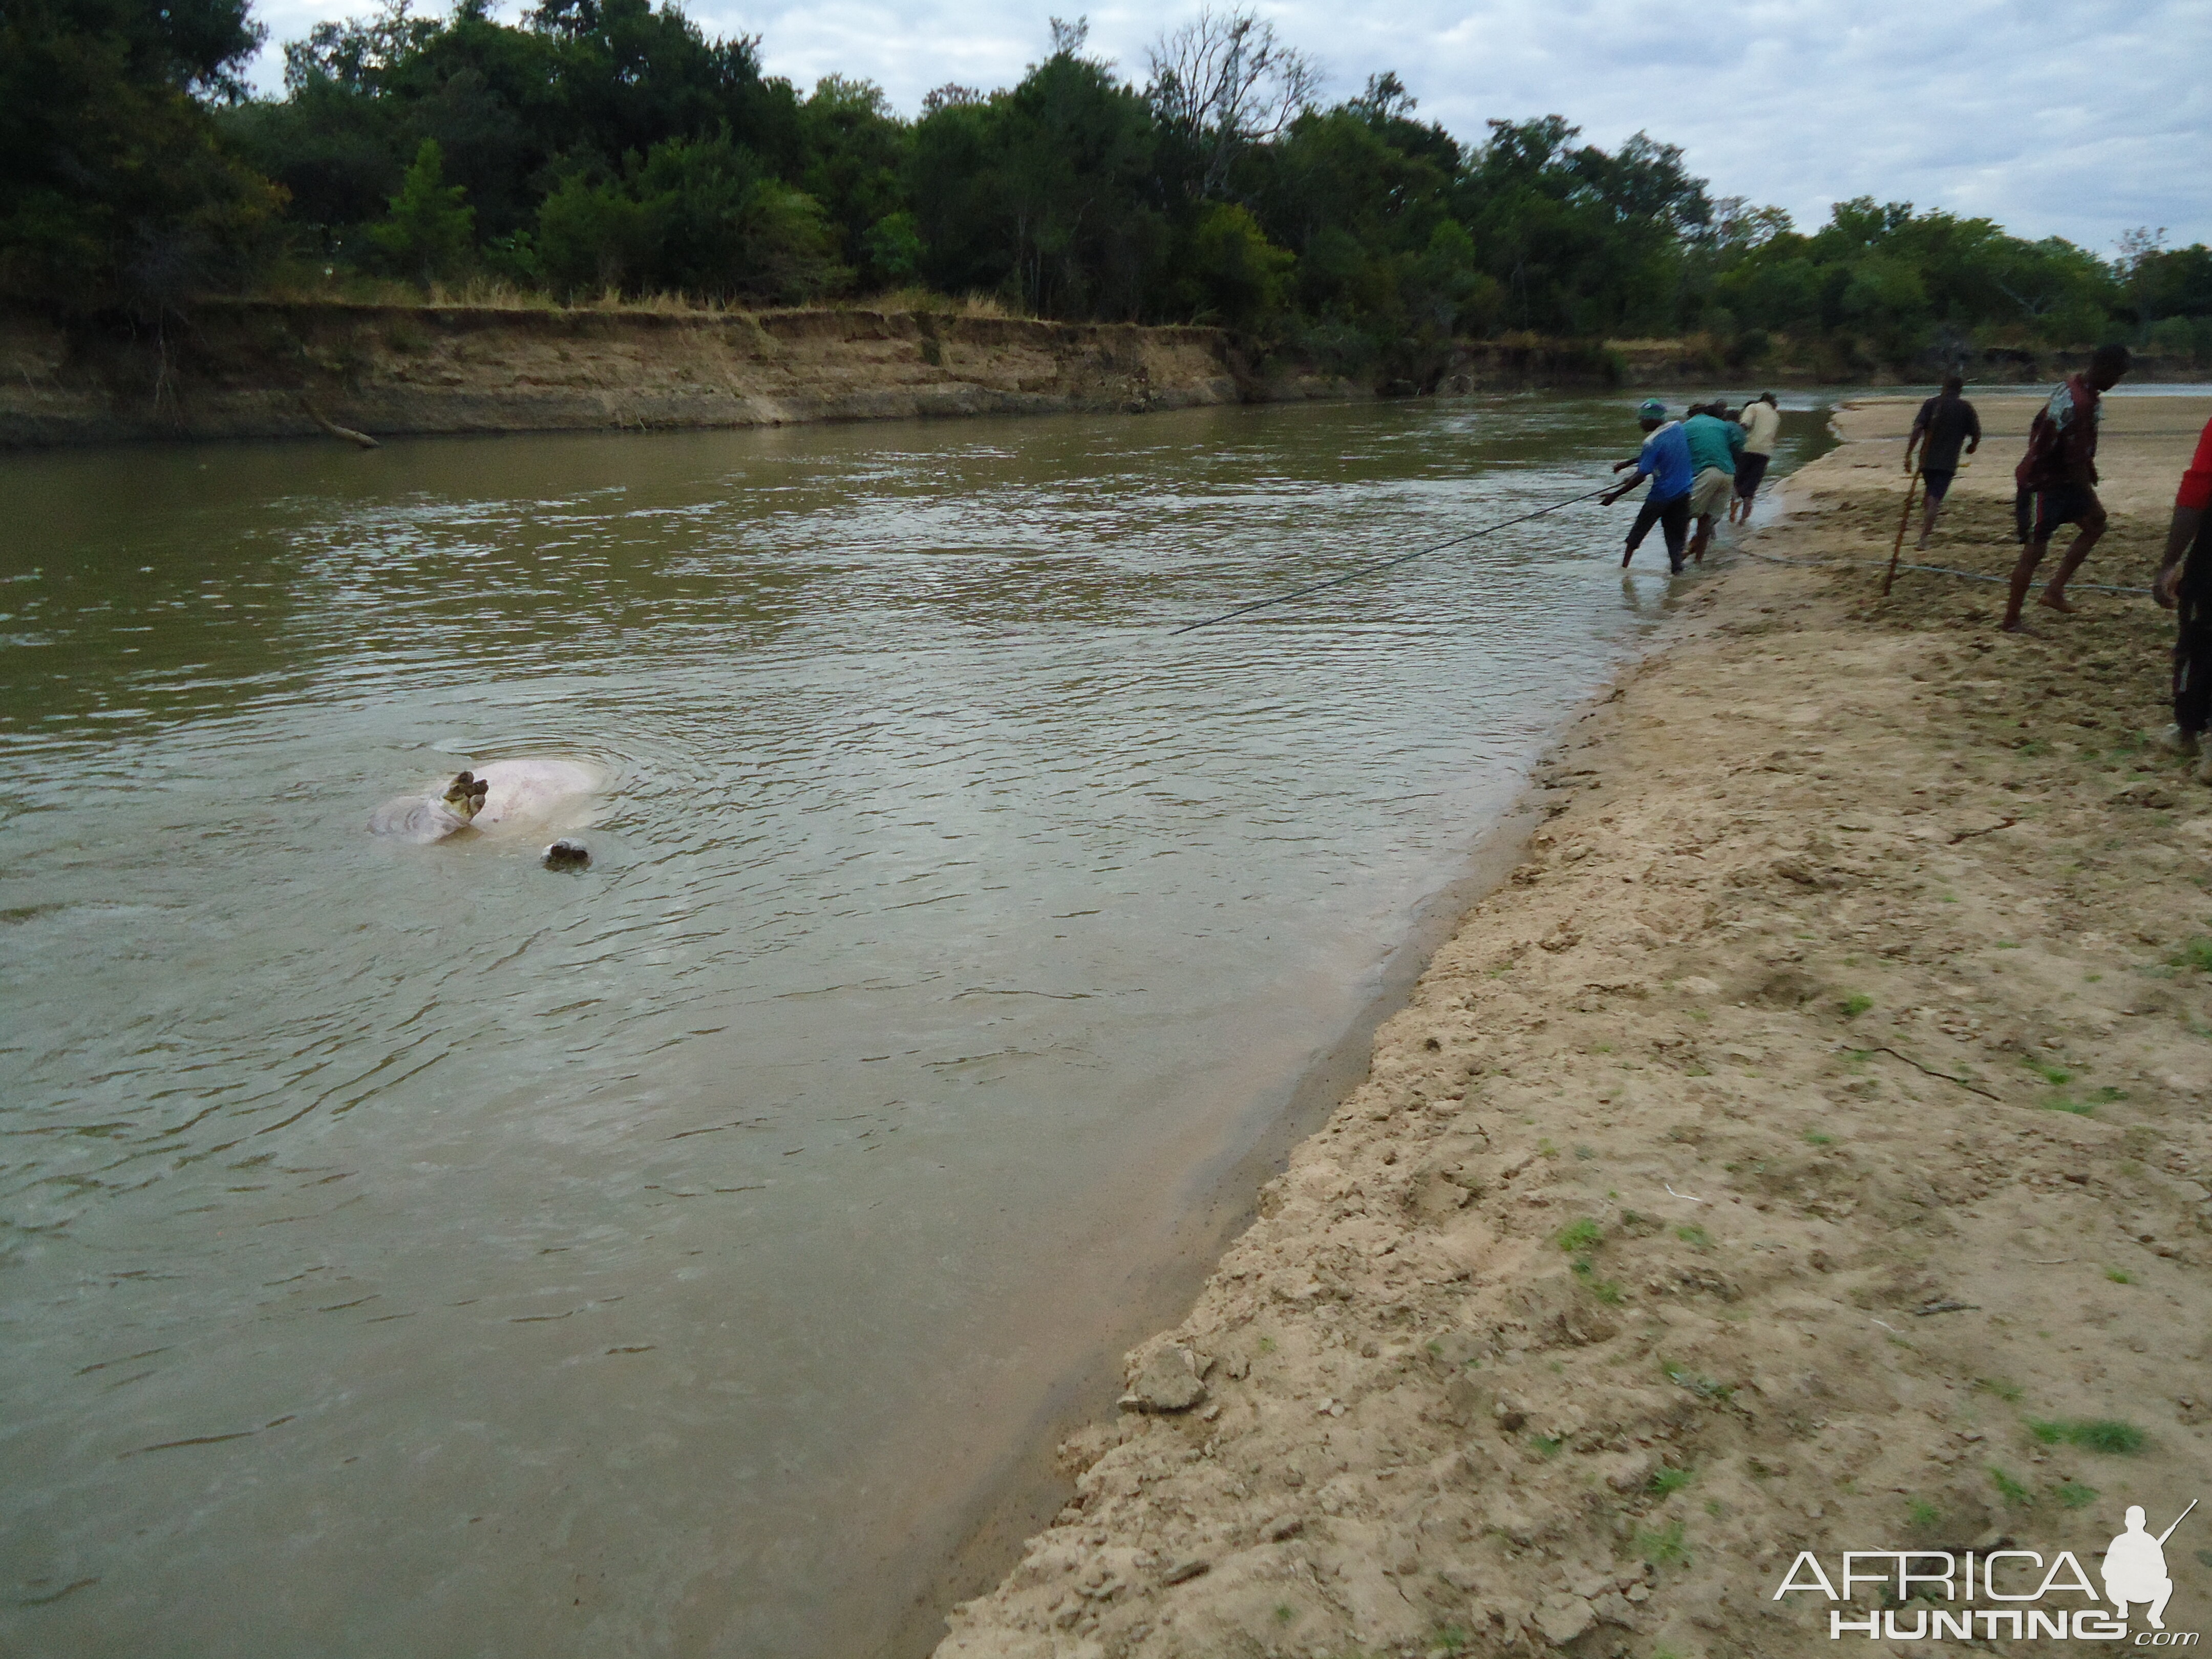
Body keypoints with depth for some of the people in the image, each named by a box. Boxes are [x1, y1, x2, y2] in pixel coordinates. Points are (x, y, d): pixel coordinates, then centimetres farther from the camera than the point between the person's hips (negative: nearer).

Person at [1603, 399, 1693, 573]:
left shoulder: (1653, 442, -18)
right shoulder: (1678, 428, 3)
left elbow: (1641, 477, -20)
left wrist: (1615, 495, -16)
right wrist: (1628, 463, 22)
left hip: (1661, 495, -6)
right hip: (1683, 493, 6)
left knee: (1638, 531, 11)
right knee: (1676, 534, 10)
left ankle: (1624, 565, 19)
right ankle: (1677, 567, -2)